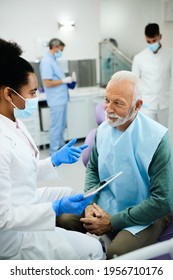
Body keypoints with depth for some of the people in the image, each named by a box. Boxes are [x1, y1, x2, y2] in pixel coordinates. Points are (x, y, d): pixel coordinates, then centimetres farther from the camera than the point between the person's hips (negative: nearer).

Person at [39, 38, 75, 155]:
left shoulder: (54, 60, 14)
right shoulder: (46, 61, -16)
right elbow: (48, 83, -22)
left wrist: (67, 81, 7)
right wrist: (64, 80, -15)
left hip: (62, 98, 10)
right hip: (56, 100, -10)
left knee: (62, 125, 17)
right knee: (56, 126, -1)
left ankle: (61, 146, 29)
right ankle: (55, 151, 9)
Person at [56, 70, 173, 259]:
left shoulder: (158, 139, -22)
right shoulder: (103, 129, -5)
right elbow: (92, 168, 11)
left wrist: (113, 222, -18)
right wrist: (91, 203, -6)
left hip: (146, 215, -5)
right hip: (106, 204, 5)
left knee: (115, 254, -30)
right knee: (62, 219, -10)